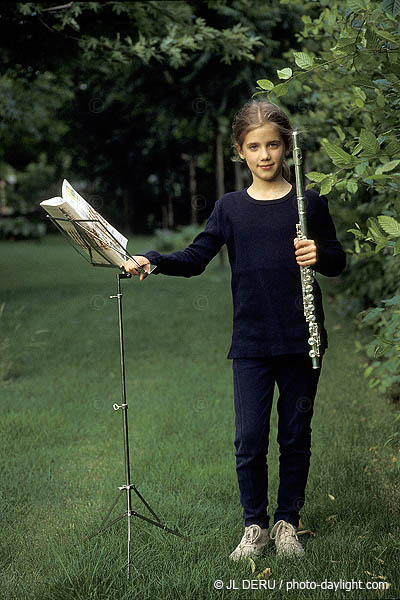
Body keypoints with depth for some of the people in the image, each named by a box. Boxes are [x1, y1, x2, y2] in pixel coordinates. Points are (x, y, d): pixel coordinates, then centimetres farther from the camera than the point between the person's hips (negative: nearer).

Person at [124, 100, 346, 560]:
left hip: (301, 339, 0)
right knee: (249, 439, -2)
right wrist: (151, 260, -18)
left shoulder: (309, 202, 2)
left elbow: (338, 263, 7)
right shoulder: (230, 207, 5)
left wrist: (319, 255, -16)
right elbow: (194, 258, 0)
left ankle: (287, 522, 23)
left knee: (295, 435, 8)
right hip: (251, 344, 1)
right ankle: (254, 526, 15)